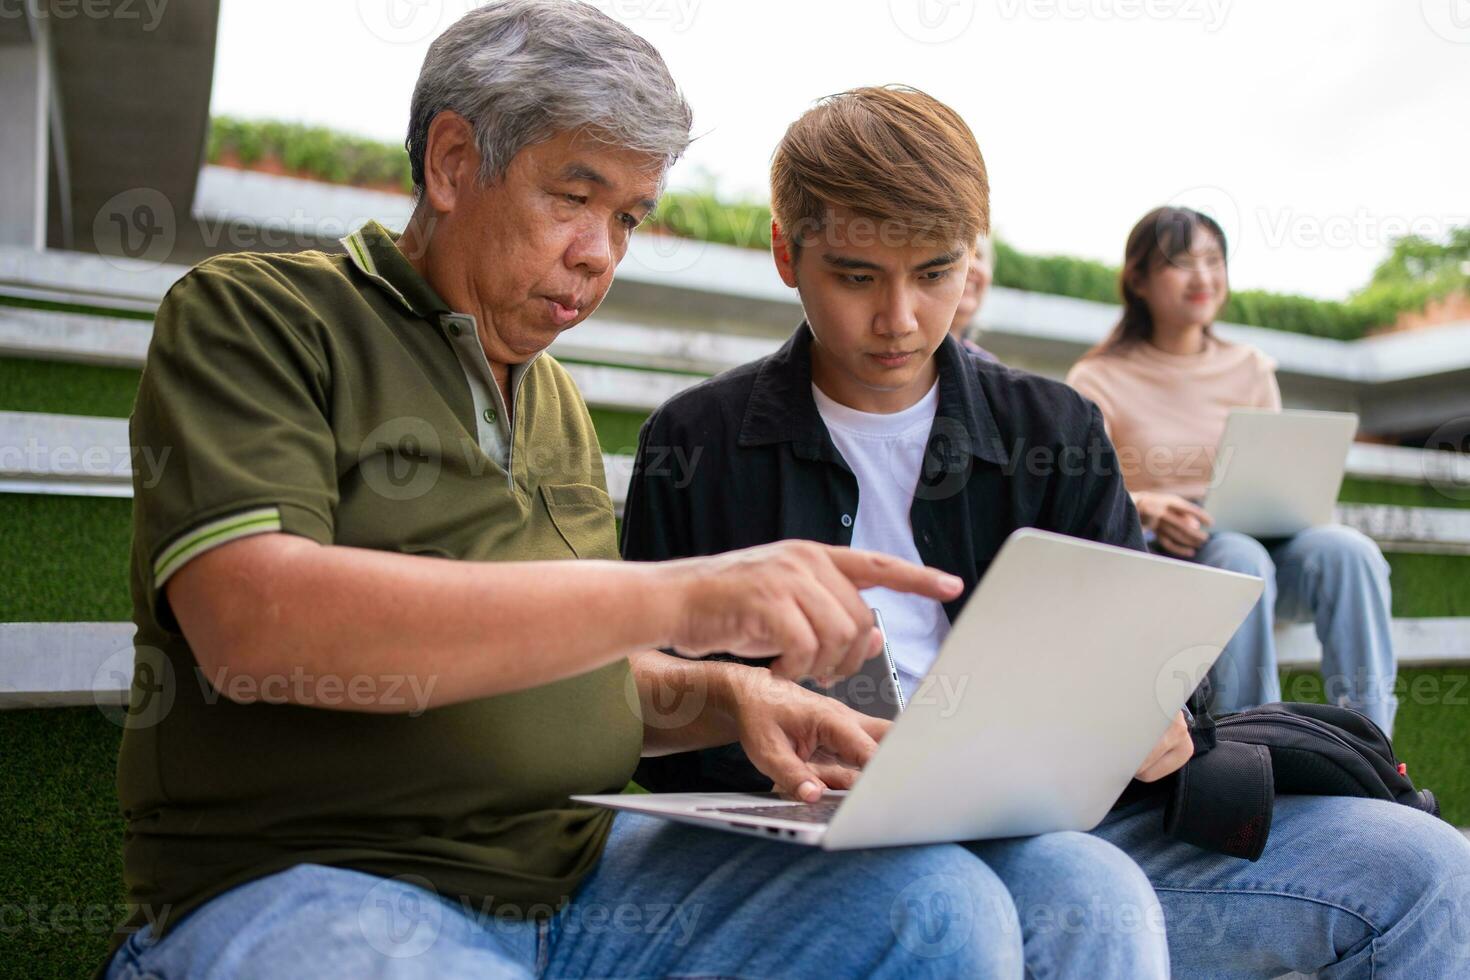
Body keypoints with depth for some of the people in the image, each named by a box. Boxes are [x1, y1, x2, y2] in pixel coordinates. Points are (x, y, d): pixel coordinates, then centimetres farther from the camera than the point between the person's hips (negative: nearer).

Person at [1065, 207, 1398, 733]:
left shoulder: (1251, 369, 18)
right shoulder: (1100, 381, 5)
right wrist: (1143, 507, -25)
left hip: (1257, 538, 4)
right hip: (1155, 554, -4)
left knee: (1347, 549, -27)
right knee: (1242, 559, -36)